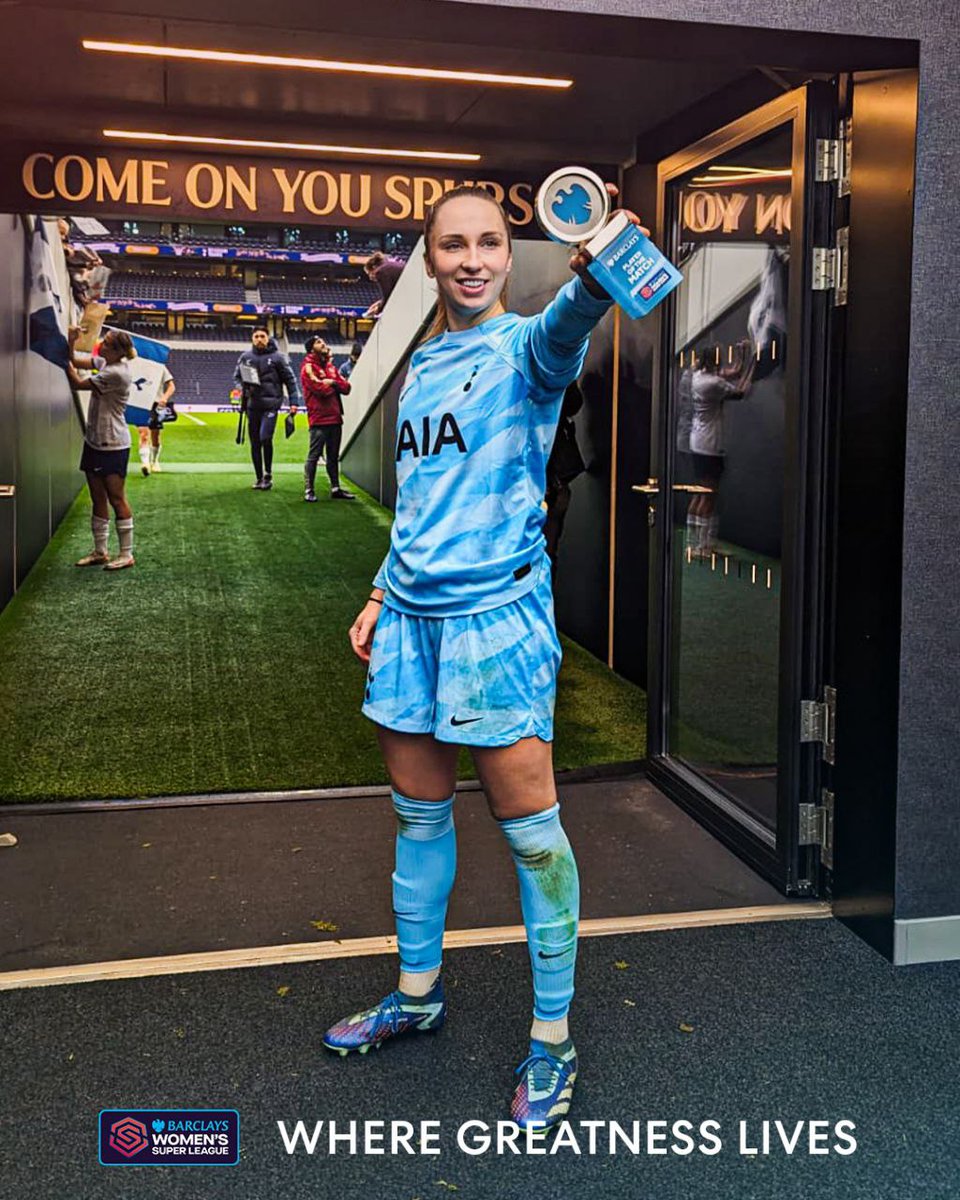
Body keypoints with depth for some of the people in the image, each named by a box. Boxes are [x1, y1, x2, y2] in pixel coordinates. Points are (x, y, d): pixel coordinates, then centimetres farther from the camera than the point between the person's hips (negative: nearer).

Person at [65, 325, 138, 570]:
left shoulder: (116, 373, -21)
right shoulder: (103, 362, 6)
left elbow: (78, 384, -15)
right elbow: (76, 361, 11)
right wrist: (71, 342, -7)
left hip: (113, 445, -9)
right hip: (95, 441, 9)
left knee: (116, 499, -3)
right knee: (98, 498, 12)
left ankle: (126, 555, 5)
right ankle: (100, 552, 19)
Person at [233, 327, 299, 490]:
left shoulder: (277, 357, 1)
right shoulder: (246, 357, 9)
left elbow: (290, 379, 4)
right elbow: (236, 376, 19)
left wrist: (294, 402, -1)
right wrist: (244, 387, -2)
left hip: (270, 404, -4)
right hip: (252, 404, 4)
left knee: (265, 438, -17)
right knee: (254, 443, 6)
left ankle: (268, 474, -1)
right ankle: (259, 478, 15)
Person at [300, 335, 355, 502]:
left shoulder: (330, 366, 19)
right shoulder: (308, 368, -4)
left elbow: (346, 388, 10)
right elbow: (322, 389, -18)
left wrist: (332, 382, -8)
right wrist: (336, 385, 1)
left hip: (335, 418, 7)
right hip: (319, 418, -7)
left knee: (333, 455, 12)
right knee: (314, 455, -7)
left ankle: (335, 488, 17)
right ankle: (308, 490, -4)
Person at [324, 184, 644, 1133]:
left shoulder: (522, 347, -6)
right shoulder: (420, 366, 16)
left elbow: (561, 332, -32)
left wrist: (592, 279, -54)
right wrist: (382, 594, 18)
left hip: (496, 611, -7)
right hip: (412, 614, 7)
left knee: (528, 826, -1)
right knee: (418, 814, 16)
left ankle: (552, 1040, 13)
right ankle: (417, 994, 34)